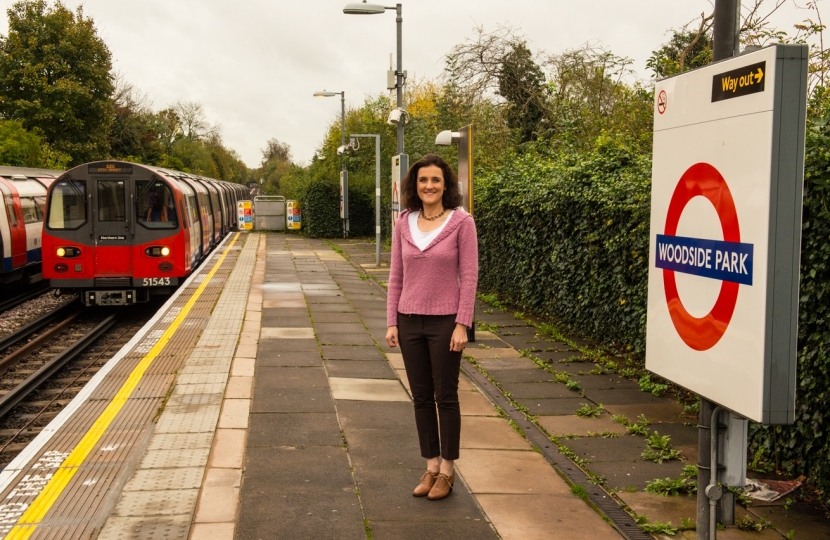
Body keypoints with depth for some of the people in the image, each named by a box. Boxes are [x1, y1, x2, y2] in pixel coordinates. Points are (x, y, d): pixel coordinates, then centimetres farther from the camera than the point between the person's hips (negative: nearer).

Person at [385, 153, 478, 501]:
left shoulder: (461, 222, -7)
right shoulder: (404, 224, 5)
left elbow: (469, 276, -8)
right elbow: (396, 276, 8)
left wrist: (462, 325, -13)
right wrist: (391, 322, 3)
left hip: (444, 322, -4)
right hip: (410, 322, 4)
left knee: (445, 397, 6)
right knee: (421, 397, 11)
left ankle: (447, 470, 19)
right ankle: (431, 467, 23)